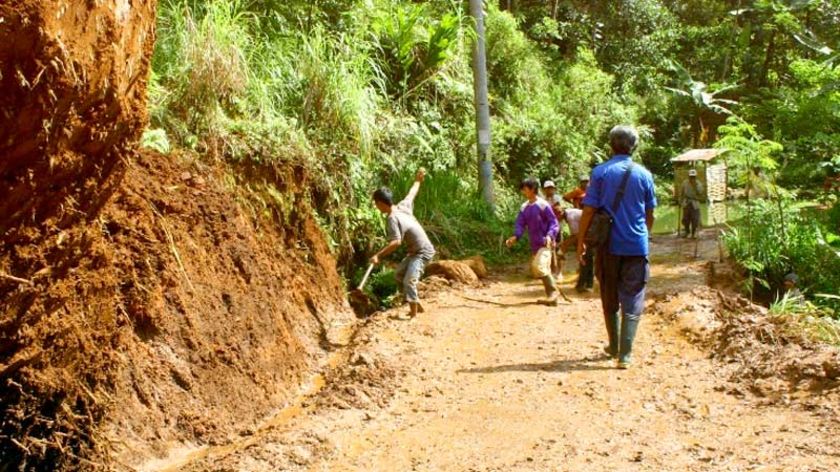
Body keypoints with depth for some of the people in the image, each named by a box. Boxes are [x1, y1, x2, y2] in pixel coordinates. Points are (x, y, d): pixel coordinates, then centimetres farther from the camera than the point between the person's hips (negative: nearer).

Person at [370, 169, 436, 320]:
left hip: (423, 252, -10)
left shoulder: (393, 218, -26)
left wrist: (378, 255, -39)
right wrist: (418, 180, 37)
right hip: (415, 251, 10)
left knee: (409, 280, -20)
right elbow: (412, 193, 18)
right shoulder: (403, 206, -2)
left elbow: (396, 242, -37)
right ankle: (417, 306, 25)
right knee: (400, 274, 18)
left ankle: (413, 315, -16)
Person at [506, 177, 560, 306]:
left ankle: (553, 293, -11)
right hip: (534, 245, 8)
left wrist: (550, 236, -26)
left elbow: (554, 223, -9)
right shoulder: (524, 207, 9)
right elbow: (520, 224, 7)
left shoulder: (543, 205, -10)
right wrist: (515, 236, -11)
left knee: (539, 266, -22)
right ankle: (551, 296, 18)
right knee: (536, 269, 9)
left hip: (545, 243, -8)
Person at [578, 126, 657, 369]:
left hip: (609, 246, 0)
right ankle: (624, 354, -6)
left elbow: (589, 210, -7)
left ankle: (614, 347, 28)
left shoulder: (600, 173, -5)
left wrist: (581, 241, 1)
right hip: (637, 246, 0)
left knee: (610, 300, 16)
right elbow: (650, 215, 8)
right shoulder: (644, 175, 0)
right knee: (632, 302, 2)